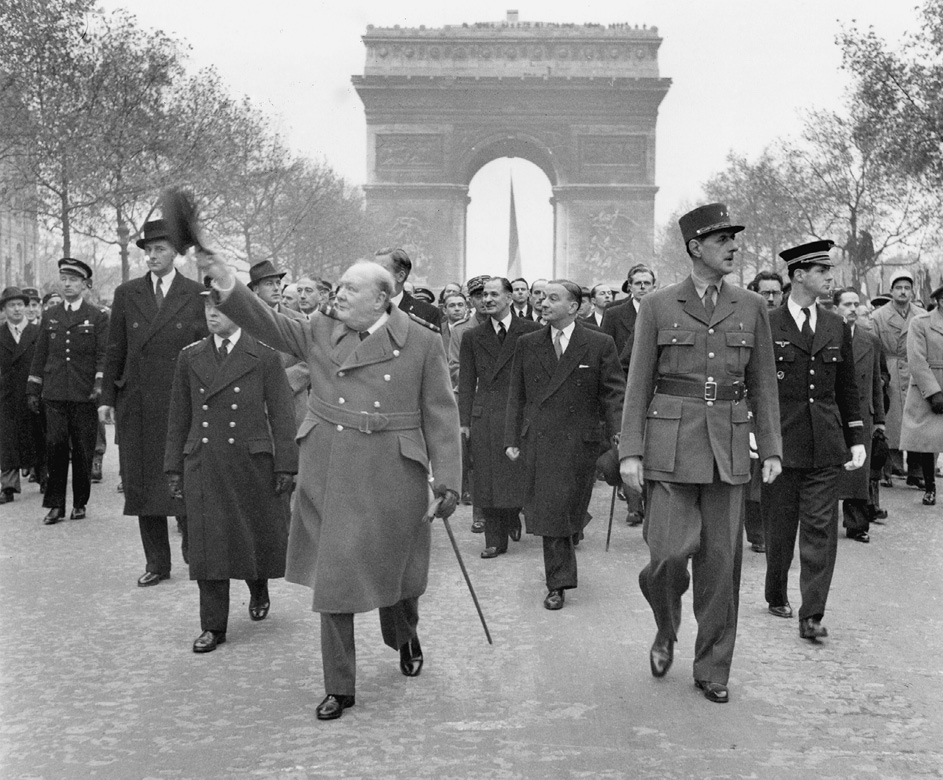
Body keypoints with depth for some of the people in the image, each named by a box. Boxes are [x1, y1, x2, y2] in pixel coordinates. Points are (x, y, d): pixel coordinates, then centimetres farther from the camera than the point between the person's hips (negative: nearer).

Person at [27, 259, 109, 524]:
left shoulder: (98, 317, 4)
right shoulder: (49, 317, 14)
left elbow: (104, 355, -2)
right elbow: (40, 355, 15)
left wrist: (99, 384, -14)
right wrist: (33, 390, 12)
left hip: (84, 395, -2)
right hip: (54, 395, 2)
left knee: (82, 451, 2)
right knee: (55, 446, -6)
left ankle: (80, 503, 14)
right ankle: (55, 505, 0)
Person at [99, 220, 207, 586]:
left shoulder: (197, 295, 2)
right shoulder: (126, 294, 9)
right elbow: (116, 349, 10)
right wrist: (108, 397, 6)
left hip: (181, 402, -3)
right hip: (136, 404, 3)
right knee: (142, 482, 6)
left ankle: (193, 551, 12)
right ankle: (156, 562, 16)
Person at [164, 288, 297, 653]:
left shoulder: (265, 357, -2)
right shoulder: (189, 358, 7)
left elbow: (281, 416, -2)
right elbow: (179, 418, 11)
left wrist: (285, 467, -6)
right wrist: (174, 468, 8)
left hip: (252, 464, -2)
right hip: (203, 465, 2)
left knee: (260, 536, 8)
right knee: (207, 544, 1)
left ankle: (258, 590, 40)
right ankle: (213, 626, 11)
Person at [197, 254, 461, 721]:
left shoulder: (422, 343, -2)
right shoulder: (320, 333, 6)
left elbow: (441, 416, -3)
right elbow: (269, 326, -4)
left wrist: (447, 481, -7)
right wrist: (226, 284, -18)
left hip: (390, 477, -2)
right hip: (327, 475, 2)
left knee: (392, 570, 12)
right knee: (332, 578, 6)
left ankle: (406, 637, 47)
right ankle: (339, 688, 19)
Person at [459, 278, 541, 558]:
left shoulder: (530, 331, 4)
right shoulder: (472, 337, 11)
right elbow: (466, 382, 9)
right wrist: (464, 420, 2)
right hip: (484, 416, 2)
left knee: (517, 474, -3)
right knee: (486, 479, 2)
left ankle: (512, 516, 26)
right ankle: (495, 540, 10)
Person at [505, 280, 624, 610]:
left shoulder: (599, 345, -1)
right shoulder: (527, 345, 8)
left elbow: (614, 395, -2)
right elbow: (517, 396, 11)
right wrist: (511, 439, 5)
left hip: (580, 443, -2)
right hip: (538, 443, 2)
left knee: (570, 511, 7)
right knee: (548, 513, -1)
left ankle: (559, 578, 31)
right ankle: (558, 583, 9)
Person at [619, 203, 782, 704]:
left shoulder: (751, 308, 9)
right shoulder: (657, 307, 2)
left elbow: (763, 383, 11)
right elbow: (638, 384, 1)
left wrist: (771, 449, 5)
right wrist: (630, 452, -5)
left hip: (728, 450, 2)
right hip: (670, 444, -2)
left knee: (721, 562, 5)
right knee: (670, 552, -10)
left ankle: (712, 669, 19)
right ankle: (666, 630, 22)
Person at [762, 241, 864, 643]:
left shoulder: (837, 327, 11)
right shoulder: (765, 326, -3)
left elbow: (848, 388, 15)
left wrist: (856, 439, 10)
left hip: (825, 445, 3)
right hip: (779, 441, -3)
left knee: (820, 528, -3)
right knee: (778, 528, 9)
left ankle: (811, 616, -1)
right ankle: (777, 595, 30)